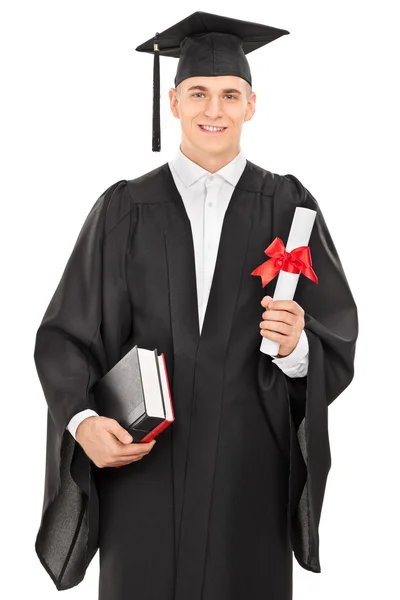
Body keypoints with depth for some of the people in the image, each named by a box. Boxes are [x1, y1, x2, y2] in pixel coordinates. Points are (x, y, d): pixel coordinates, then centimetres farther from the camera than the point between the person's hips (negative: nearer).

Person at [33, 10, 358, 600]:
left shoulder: (288, 207, 0)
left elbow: (337, 346, -1)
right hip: (144, 463, 0)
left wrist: (296, 346, -23)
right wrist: (82, 419, -18)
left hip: (250, 467, 0)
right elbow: (67, 335, -2)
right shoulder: (125, 209, 1)